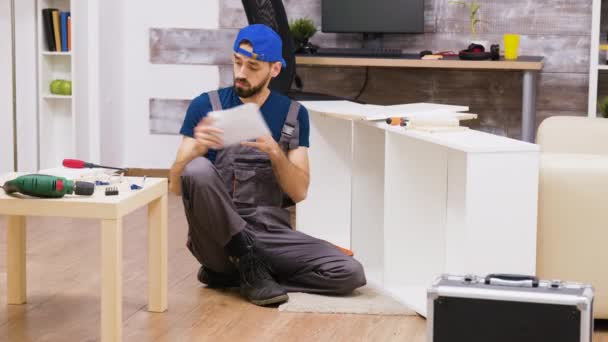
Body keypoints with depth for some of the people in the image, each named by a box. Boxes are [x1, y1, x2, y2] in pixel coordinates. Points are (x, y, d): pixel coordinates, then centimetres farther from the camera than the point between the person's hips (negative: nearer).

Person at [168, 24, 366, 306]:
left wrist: (275, 152, -19)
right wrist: (196, 149, -24)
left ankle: (232, 271, -3)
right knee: (197, 170, -33)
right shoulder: (205, 106, 1)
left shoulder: (293, 114, 7)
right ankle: (249, 267, -16)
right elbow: (176, 185, -4)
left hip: (270, 233, 3)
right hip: (218, 235, -3)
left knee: (351, 274, -20)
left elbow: (299, 192, 0)